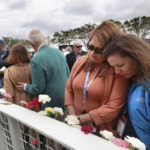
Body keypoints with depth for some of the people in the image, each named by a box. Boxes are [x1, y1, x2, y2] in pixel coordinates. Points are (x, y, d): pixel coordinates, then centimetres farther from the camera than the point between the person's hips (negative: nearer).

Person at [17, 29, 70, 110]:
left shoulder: (36, 60, -20)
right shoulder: (59, 52, -1)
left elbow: (37, 89, -16)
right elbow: (68, 75, 7)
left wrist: (25, 86, 3)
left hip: (52, 104, -5)